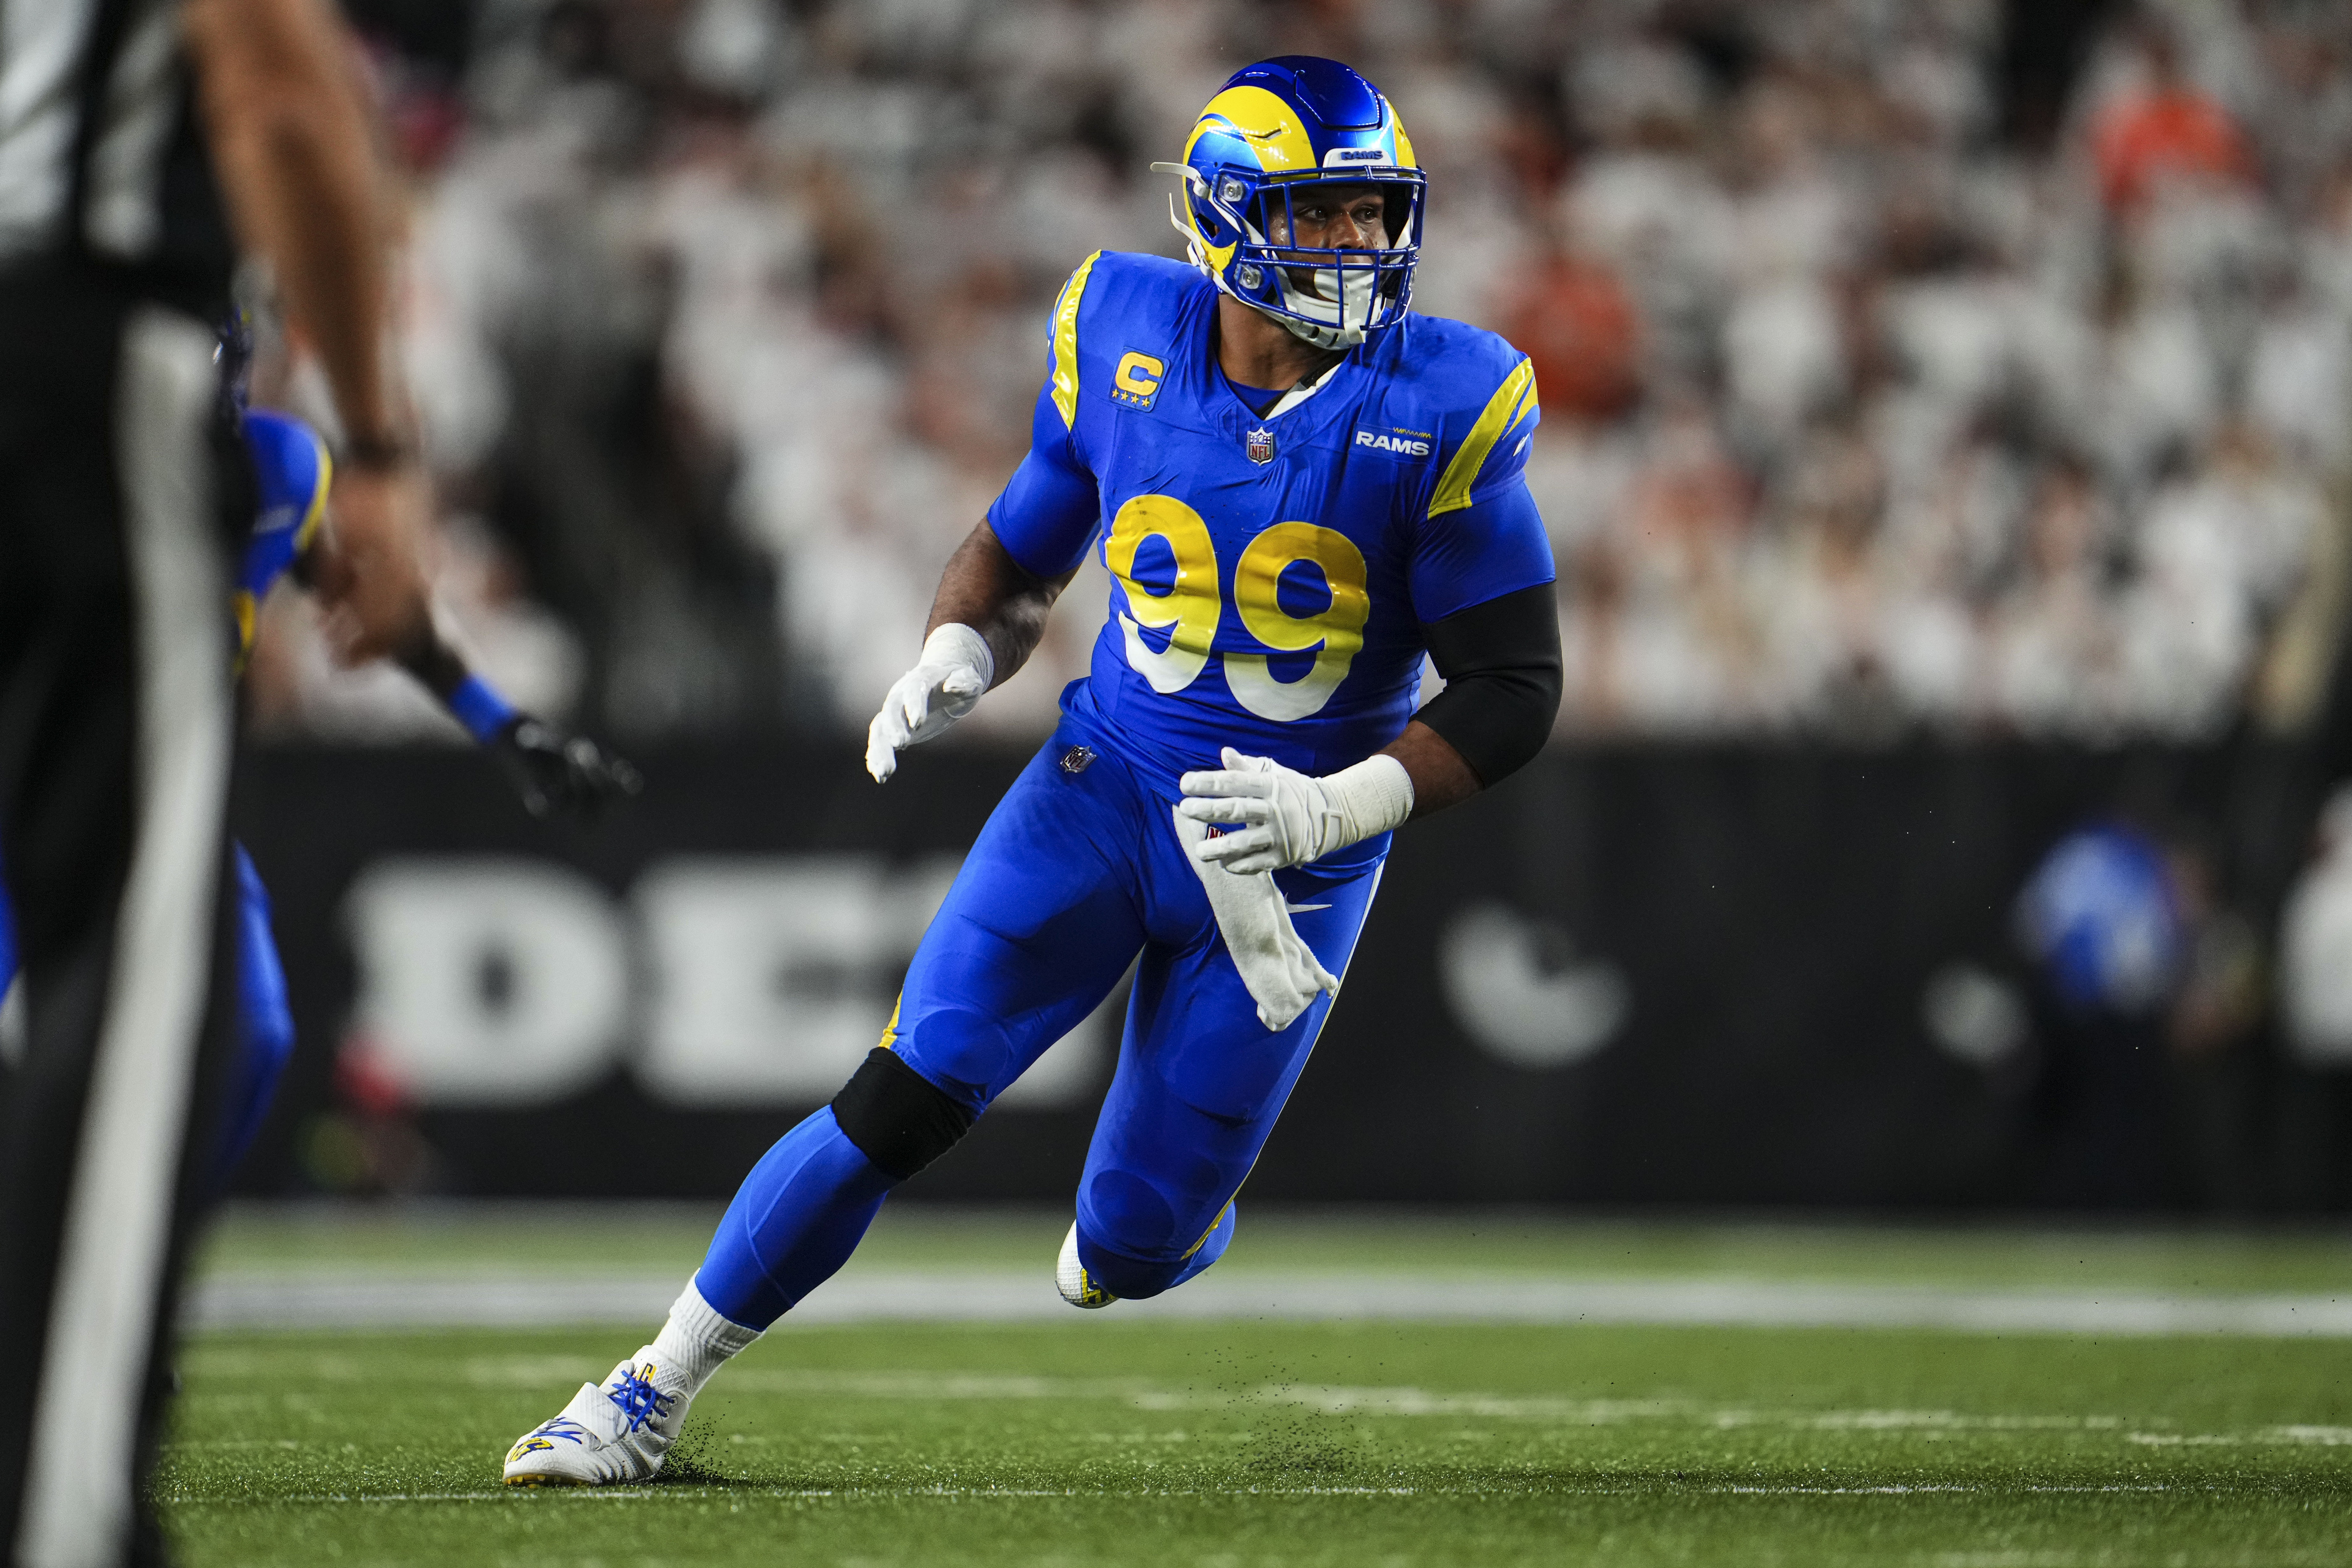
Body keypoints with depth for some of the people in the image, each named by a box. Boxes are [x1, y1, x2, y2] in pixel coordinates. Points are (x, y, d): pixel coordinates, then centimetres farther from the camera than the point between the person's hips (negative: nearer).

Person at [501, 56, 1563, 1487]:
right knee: (900, 1104, -12)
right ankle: (650, 1398, 1)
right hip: (1104, 790, 1)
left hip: (1288, 859, -1)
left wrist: (1339, 808, -22)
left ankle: (1149, 1229, 41)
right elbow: (1018, 559, 11)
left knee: (1137, 1245, 1)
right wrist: (953, 665, -10)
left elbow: (1515, 691, -10)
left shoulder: (1442, 411, -13)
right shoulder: (1128, 344, -4)